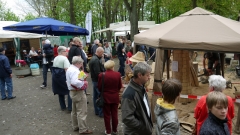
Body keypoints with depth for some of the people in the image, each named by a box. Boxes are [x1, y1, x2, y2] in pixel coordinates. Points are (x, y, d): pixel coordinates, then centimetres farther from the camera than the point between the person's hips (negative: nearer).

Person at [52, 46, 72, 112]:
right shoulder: (64, 58, -14)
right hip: (63, 76, -8)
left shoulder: (55, 58, 11)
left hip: (55, 76, 8)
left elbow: (54, 68, 13)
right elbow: (66, 69, -22)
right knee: (69, 91, 1)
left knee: (60, 92, 17)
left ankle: (63, 107, 26)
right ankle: (70, 108, 0)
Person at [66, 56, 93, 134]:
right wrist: (84, 83, -23)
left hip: (72, 92, 11)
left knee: (74, 111, 21)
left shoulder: (69, 69, 9)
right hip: (78, 93, -11)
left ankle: (75, 126, 34)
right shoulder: (75, 71, -23)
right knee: (82, 112, -1)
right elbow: (74, 82, -38)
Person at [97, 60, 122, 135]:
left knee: (107, 115, 12)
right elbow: (120, 86, 0)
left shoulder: (101, 75, -16)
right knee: (114, 114, 16)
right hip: (115, 97, 2)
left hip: (105, 97, -2)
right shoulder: (118, 74, -11)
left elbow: (99, 87, -6)